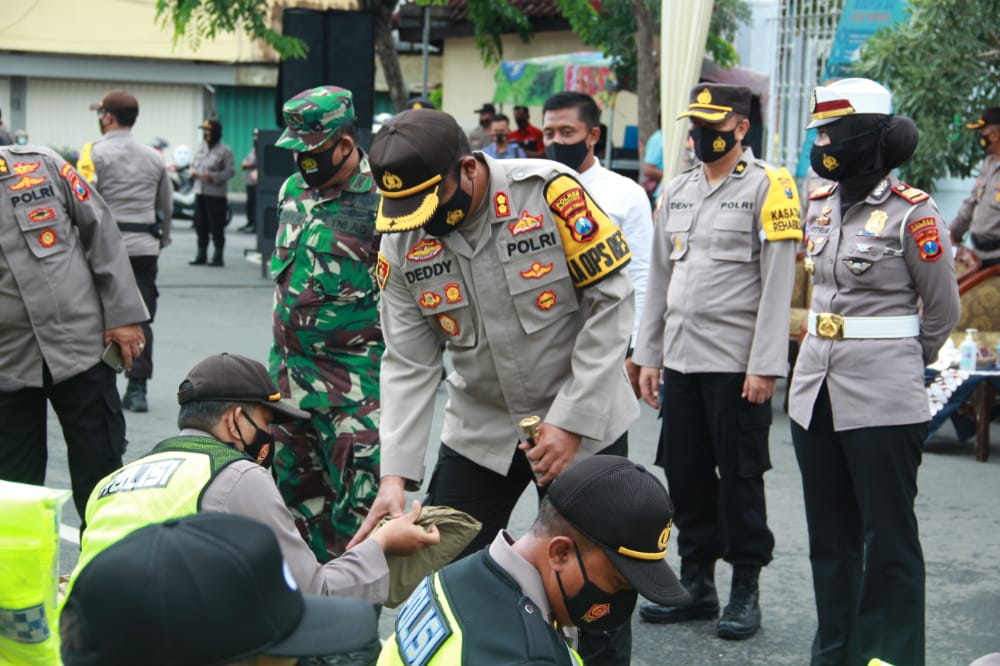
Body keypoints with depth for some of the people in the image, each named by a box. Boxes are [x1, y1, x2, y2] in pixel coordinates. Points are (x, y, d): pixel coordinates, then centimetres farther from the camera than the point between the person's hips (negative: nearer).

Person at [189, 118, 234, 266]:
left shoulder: (224, 151, -6)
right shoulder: (200, 147, 14)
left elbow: (230, 171, -10)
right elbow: (194, 164, 21)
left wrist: (214, 177, -20)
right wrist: (191, 172, -1)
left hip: (215, 194, -6)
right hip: (199, 191, 6)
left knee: (216, 226, -4)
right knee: (200, 224, 9)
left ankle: (218, 257, 2)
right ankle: (201, 255, 18)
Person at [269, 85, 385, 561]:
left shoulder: (382, 203, -16)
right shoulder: (293, 190, 9)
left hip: (355, 378, -8)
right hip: (290, 369, 8)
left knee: (358, 495, -9)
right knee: (296, 486, 16)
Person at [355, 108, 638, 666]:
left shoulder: (551, 192, -20)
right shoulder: (403, 243, -8)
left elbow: (612, 302, -16)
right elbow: (409, 365, -5)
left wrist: (571, 422, -17)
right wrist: (396, 474, -15)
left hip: (583, 422, -3)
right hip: (480, 428, 3)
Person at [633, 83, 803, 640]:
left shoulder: (768, 187, -6)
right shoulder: (676, 191, 13)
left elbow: (778, 285, -11)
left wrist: (765, 366, -16)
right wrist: (648, 354, 12)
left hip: (737, 364, -6)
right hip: (680, 360, 6)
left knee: (740, 478, 1)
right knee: (685, 474, 10)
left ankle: (745, 592, 12)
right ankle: (697, 584, 23)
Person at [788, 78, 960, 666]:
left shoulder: (912, 213, -10)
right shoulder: (821, 205, 9)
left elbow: (943, 312, 0)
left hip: (882, 398, -7)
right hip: (817, 390, 7)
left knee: (888, 541, 0)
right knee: (830, 537, 14)